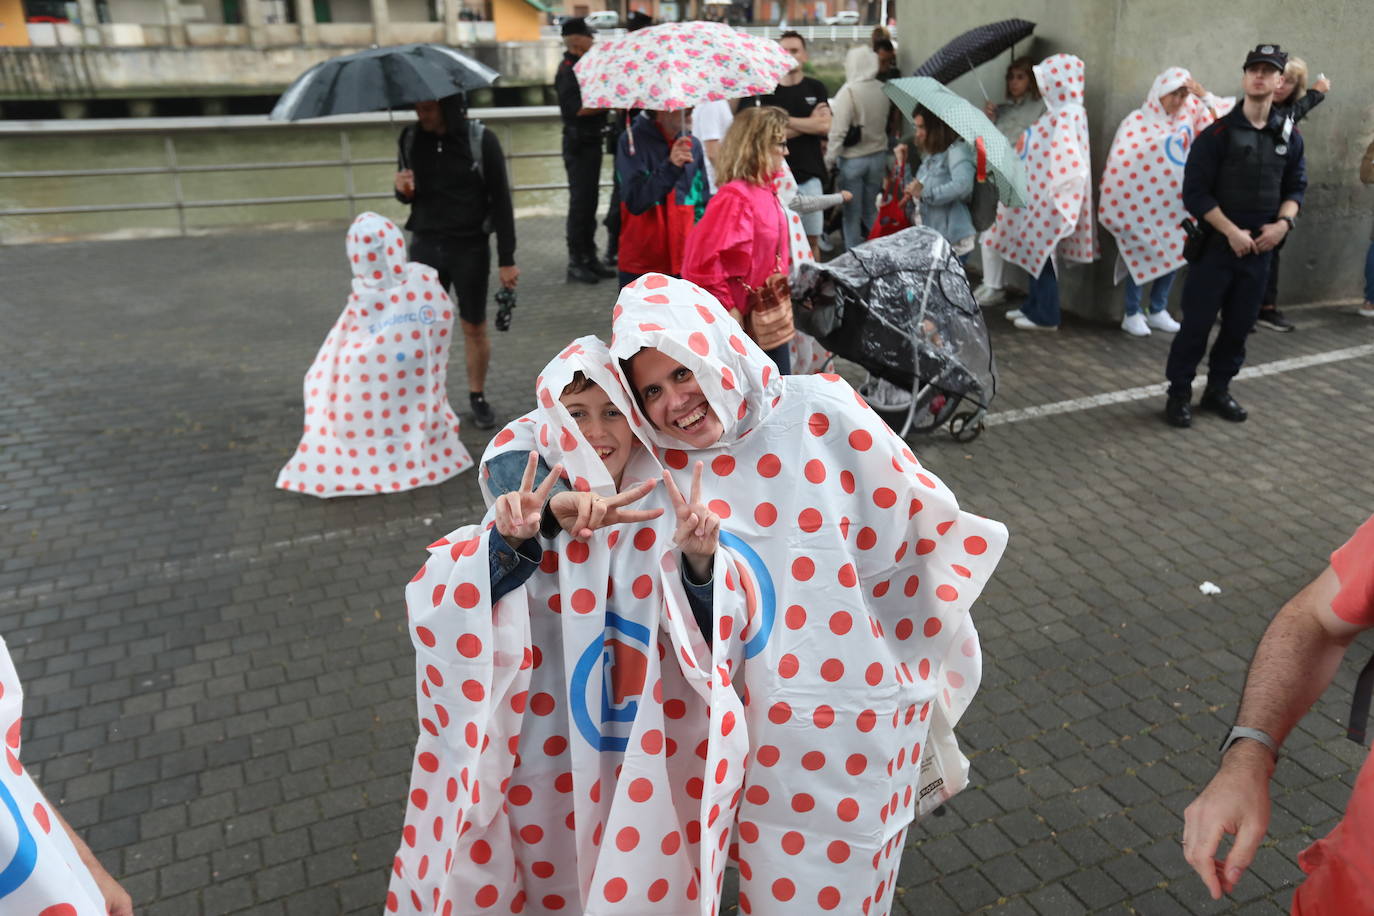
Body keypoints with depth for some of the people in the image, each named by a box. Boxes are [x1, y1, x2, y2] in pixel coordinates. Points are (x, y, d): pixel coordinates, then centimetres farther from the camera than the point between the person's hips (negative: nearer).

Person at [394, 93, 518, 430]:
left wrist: (506, 259, -8)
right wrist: (402, 189, -12)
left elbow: (501, 201, -6)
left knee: (474, 328, 8)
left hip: (470, 248, -2)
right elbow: (409, 194, 14)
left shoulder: (481, 140, -8)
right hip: (425, 247, 3)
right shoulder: (411, 138, 3)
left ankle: (478, 397, 24)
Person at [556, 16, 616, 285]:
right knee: (580, 202, -6)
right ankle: (575, 263, -1)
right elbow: (578, 108, -21)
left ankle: (589, 258, 19)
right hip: (578, 143, -9)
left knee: (589, 201, 12)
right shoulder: (567, 70, -13)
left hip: (592, 140, 9)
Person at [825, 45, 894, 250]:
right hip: (879, 156, 5)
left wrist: (829, 160, -10)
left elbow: (838, 130, -17)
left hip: (853, 159, -5)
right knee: (872, 210, 16)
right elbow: (886, 123, 8)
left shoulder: (848, 91, -16)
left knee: (852, 214, 5)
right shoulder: (883, 90, -1)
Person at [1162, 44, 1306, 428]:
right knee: (1197, 323, -2)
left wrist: (1283, 223, -6)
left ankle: (1218, 389, 24)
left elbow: (1296, 187, 14)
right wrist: (1232, 231, -15)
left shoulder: (1289, 136, 7)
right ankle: (1179, 393, 9)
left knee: (1240, 324, 10)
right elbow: (1195, 193, -11)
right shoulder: (1218, 133, -7)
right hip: (1216, 244, -4)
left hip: (1260, 248, 5)